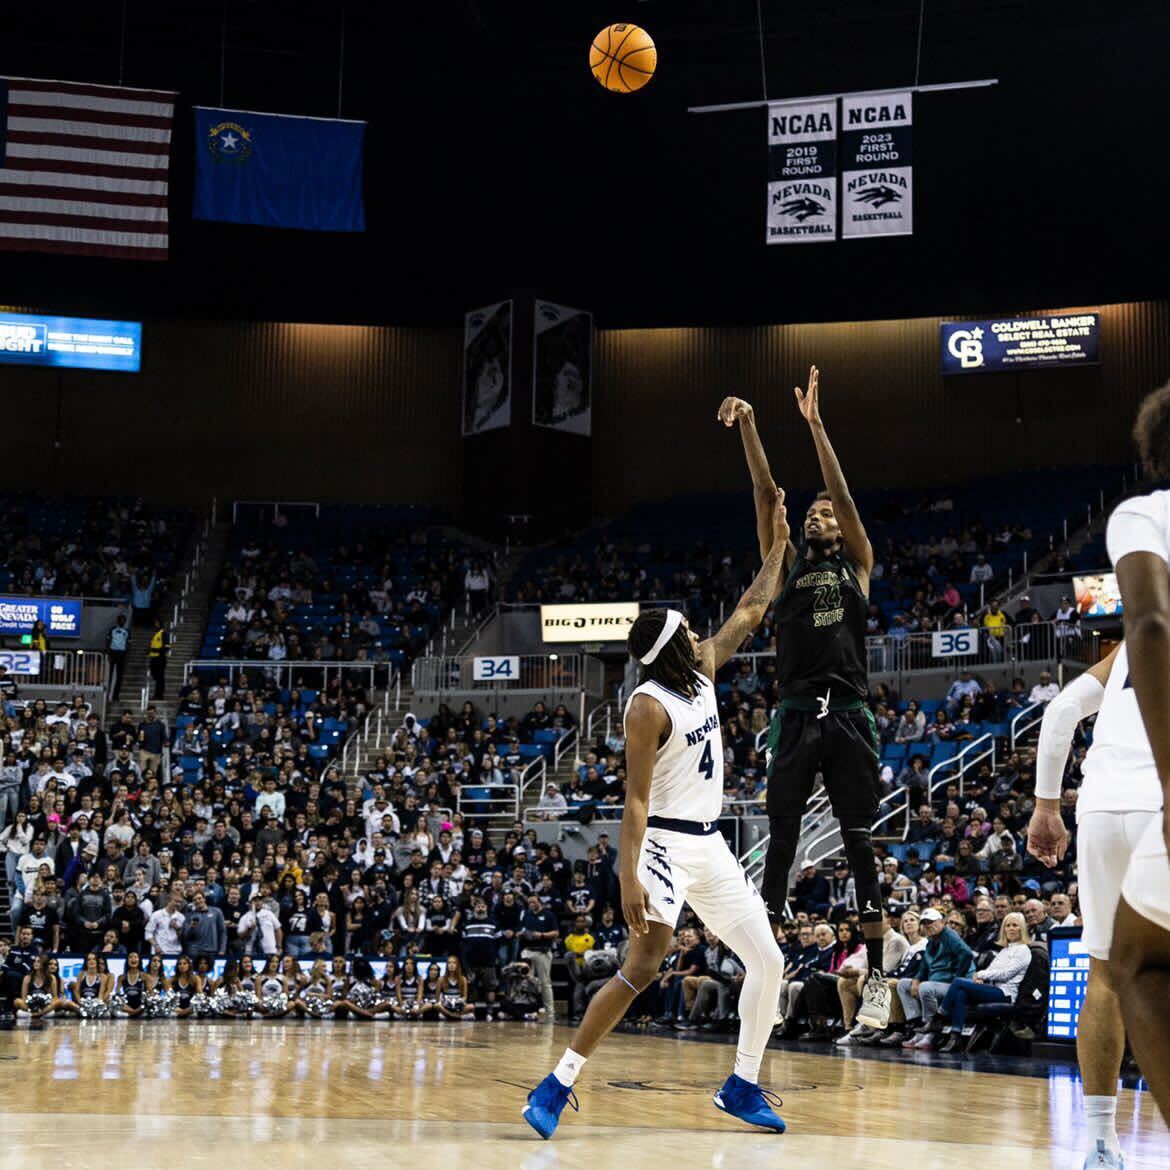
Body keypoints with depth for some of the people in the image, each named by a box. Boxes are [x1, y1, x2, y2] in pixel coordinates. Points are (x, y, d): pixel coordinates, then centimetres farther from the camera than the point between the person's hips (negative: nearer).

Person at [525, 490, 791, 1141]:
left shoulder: (703, 675, 8)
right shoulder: (649, 705, -15)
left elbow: (750, 614, 20)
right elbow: (637, 796, -20)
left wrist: (779, 545, 18)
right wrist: (630, 877, -26)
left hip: (710, 844, 9)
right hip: (666, 843, -9)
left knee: (767, 959, 6)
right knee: (645, 967, -19)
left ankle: (744, 1086, 17)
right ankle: (558, 1085, -13)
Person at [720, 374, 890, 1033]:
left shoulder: (858, 564, 11)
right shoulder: (786, 565, 15)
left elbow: (843, 493, -1)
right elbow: (766, 495, 4)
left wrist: (814, 424, -8)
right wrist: (747, 428, -7)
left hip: (850, 718, -2)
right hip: (797, 718, 2)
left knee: (860, 842, 0)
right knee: (782, 841, 1)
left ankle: (877, 978, 2)